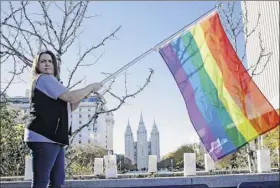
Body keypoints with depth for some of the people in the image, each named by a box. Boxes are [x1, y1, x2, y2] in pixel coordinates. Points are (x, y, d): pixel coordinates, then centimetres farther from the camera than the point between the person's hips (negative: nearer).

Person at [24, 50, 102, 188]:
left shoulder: (51, 82, 27)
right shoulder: (44, 78, -5)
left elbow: (67, 108, 25)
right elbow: (70, 97, -15)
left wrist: (83, 95, 11)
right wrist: (91, 87, -1)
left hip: (53, 138, 11)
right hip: (43, 138, -11)